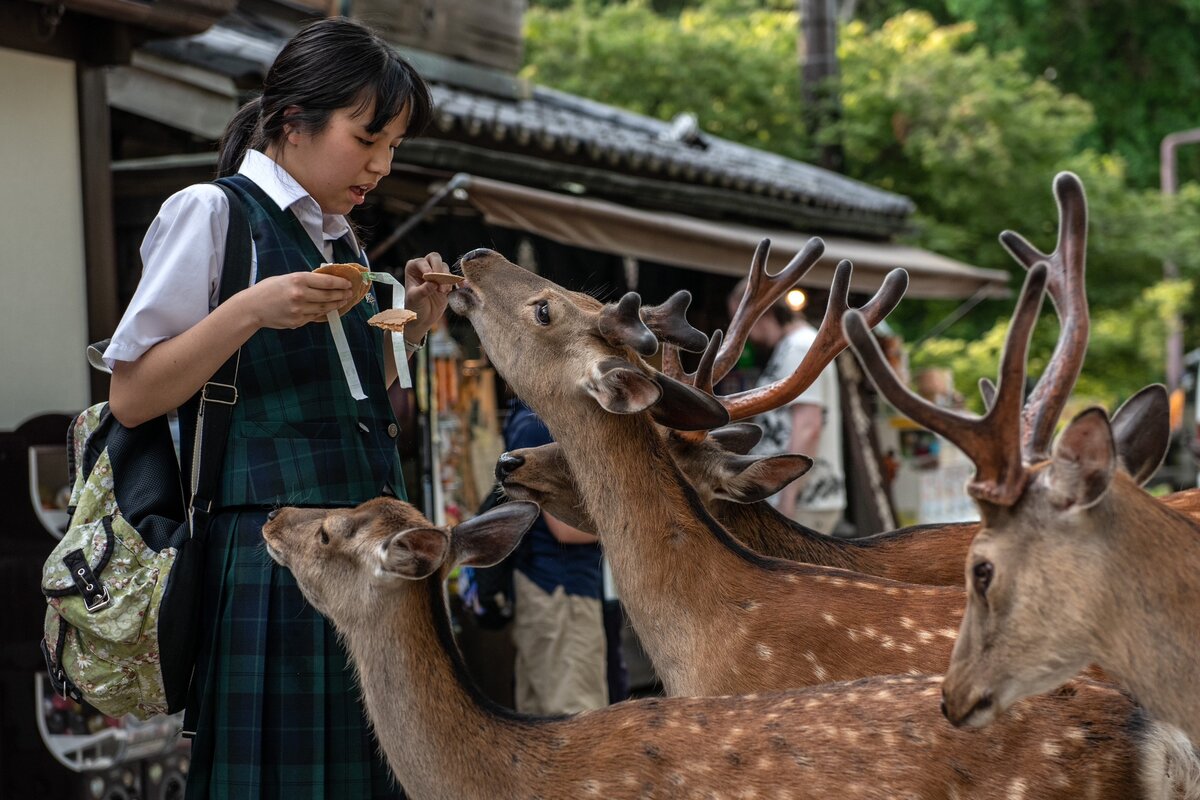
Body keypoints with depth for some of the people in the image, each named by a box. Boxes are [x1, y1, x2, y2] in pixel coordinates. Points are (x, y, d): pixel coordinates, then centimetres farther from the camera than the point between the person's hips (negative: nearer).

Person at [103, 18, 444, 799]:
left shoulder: (343, 241, 17)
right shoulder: (213, 213, -4)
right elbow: (132, 397, -8)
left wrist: (407, 329, 7)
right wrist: (250, 310, -17)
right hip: (277, 552, -7)